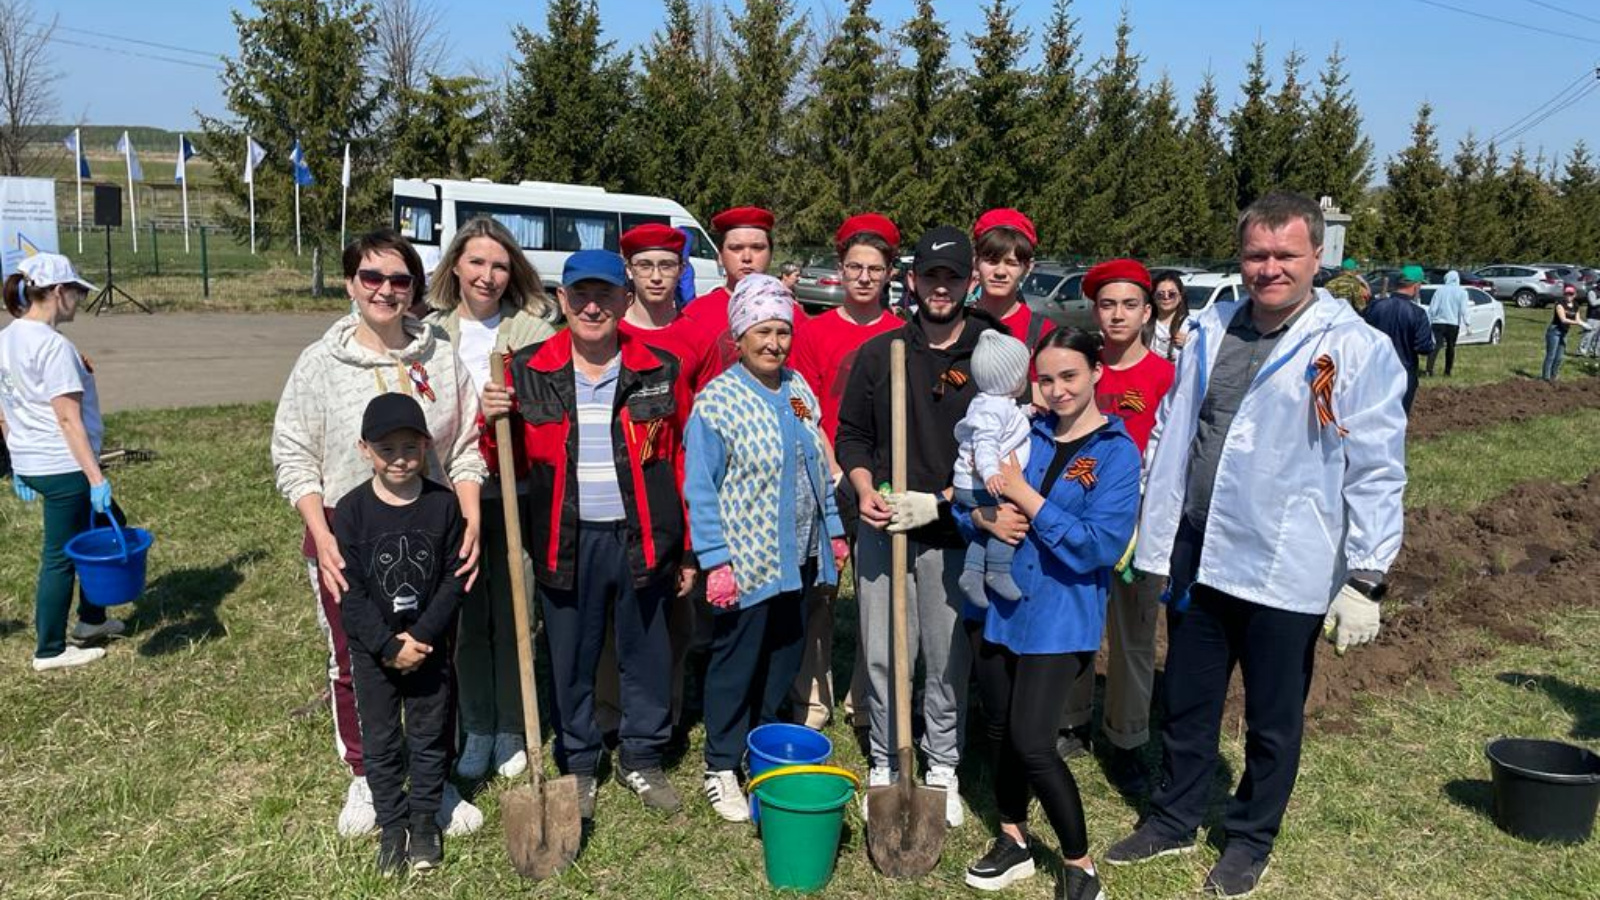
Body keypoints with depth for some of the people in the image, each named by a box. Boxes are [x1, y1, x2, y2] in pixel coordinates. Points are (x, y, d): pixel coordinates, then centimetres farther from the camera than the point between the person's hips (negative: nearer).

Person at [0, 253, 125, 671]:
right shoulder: (53, 345, -19)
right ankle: (49, 651, 16)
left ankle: (91, 619, 32)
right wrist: (96, 478, -21)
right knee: (60, 556, 3)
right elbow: (69, 419, -22)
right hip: (63, 467, -10)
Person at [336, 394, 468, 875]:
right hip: (372, 650, 0)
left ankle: (425, 818, 31)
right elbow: (350, 591, -12)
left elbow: (454, 579, -9)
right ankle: (392, 823, 30)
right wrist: (389, 646, -17)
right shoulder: (351, 510, -12)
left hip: (430, 647, 0)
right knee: (380, 741, 13)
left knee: (429, 736, 13)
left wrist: (419, 637, -16)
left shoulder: (444, 504, -10)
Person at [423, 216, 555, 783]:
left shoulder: (534, 331, -3)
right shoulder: (431, 332, 3)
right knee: (466, 615, 10)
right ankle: (476, 729, 27)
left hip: (513, 495, -1)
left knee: (511, 614, 8)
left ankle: (511, 731, 25)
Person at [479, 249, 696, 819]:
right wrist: (492, 424, -16)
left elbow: (679, 464, 3)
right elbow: (512, 466, 6)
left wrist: (686, 551, 3)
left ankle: (642, 759, 32)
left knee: (648, 656, 11)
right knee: (570, 661, 12)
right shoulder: (528, 372, 1)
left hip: (642, 539, 0)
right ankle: (578, 766, 32)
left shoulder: (659, 372, 0)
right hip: (566, 542, 0)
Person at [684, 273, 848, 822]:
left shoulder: (798, 390, 7)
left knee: (785, 660, 16)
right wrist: (716, 560, -16)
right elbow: (700, 489, -12)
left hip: (798, 558, 6)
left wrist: (833, 529, 13)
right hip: (745, 562, -6)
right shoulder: (716, 400, -12)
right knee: (735, 667, 5)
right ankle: (721, 769, 21)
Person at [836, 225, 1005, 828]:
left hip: (953, 535, -1)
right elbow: (851, 434, 11)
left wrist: (941, 501, -13)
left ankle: (943, 771, 25)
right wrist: (865, 490, -7)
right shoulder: (878, 354, 7)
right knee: (882, 657, 7)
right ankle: (883, 767, 24)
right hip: (882, 530, 2)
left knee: (948, 661, 7)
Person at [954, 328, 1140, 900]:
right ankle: (1013, 841, 35)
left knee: (1031, 741, -9)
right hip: (1001, 603, 5)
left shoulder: (1116, 452, -7)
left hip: (1061, 616, -5)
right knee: (1000, 729, 14)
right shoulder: (1022, 435, 6)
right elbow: (968, 509, 7)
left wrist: (1023, 495, -19)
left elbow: (1101, 544, -18)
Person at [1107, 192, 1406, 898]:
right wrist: (1156, 543, 9)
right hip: (1197, 560, 5)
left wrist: (1365, 580, -12)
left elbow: (1377, 473, -10)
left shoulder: (1356, 349, -10)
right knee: (1186, 706, 19)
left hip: (1285, 573, -4)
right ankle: (1174, 820, 39)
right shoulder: (1209, 329, 5)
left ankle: (1251, 838, 35)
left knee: (1272, 721, 14)